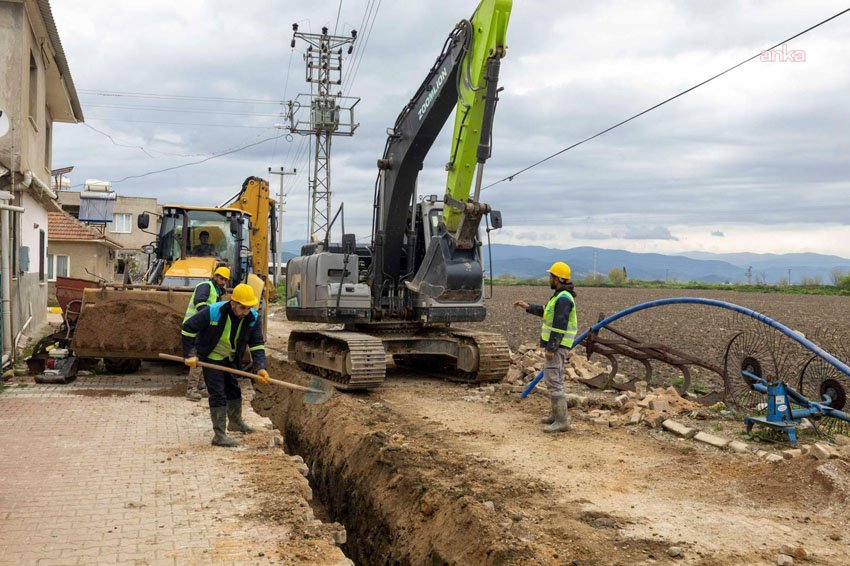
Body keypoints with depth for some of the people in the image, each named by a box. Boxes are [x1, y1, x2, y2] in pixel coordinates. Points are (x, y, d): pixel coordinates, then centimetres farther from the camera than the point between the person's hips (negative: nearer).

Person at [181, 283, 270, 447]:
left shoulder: (253, 318, -19)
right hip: (211, 358, -6)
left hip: (230, 360, 6)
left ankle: (235, 421, 45)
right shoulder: (213, 312, -31)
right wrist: (189, 355, -21)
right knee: (218, 395, -10)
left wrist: (260, 368, -32)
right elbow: (188, 328, -22)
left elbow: (257, 345, -17)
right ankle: (219, 435, -5)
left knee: (234, 390, 22)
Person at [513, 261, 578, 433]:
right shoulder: (561, 296, 13)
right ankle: (557, 415, 29)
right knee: (553, 378, 19)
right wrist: (528, 307, 28)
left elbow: (559, 326, -24)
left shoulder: (563, 299, -20)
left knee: (553, 380, -11)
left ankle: (562, 421, -11)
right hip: (557, 345, 11)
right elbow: (546, 311, 29)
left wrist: (550, 348, -24)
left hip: (557, 346, -11)